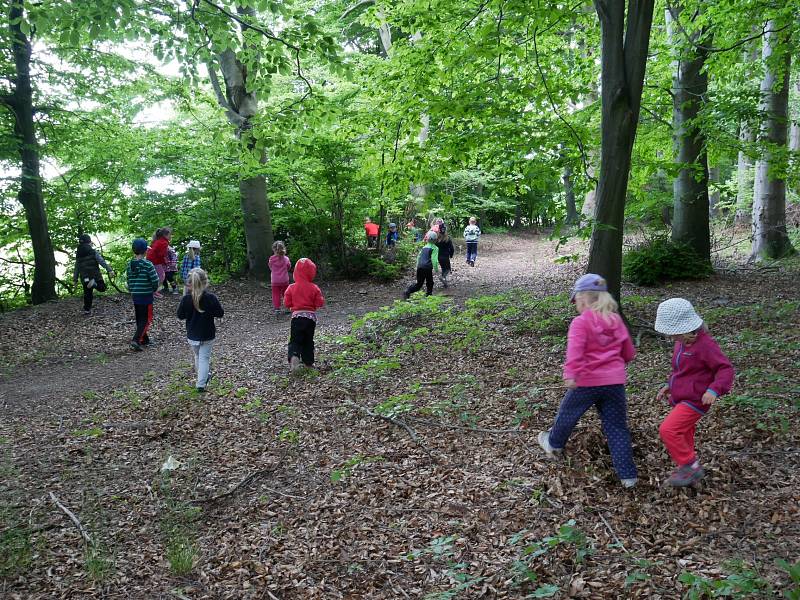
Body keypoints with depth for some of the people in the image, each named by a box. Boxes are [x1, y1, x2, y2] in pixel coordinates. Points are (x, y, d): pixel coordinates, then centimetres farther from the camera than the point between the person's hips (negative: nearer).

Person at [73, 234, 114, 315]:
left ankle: (87, 310, 12)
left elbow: (76, 268, 13)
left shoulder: (78, 255, 10)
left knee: (87, 294, 12)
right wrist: (109, 270, -23)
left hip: (84, 278, 5)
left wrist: (75, 279, 17)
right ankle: (94, 283, -24)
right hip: (95, 276, -5)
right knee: (102, 288, 6)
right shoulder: (93, 252, -5)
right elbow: (102, 261, -17)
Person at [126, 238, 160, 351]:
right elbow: (155, 280, -15)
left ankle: (144, 339, 27)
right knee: (146, 319, 1)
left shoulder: (129, 264, 3)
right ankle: (136, 340, -12)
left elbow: (129, 280, 9)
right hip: (146, 295, -6)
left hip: (134, 295, 6)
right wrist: (154, 289, 5)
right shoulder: (147, 264, -16)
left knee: (139, 318, 17)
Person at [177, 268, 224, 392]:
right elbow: (220, 313, -9)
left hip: (192, 335, 2)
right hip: (207, 335, -2)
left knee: (197, 356, 24)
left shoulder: (186, 299, -14)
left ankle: (203, 376, 42)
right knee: (204, 358, 7)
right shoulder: (211, 298, -18)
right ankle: (201, 384, 4)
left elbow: (180, 316, -4)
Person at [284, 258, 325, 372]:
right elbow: (320, 303, -5)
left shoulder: (291, 288, -3)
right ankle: (308, 361, 17)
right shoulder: (314, 288, -6)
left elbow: (287, 303, 0)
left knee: (295, 340, 3)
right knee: (308, 340, 15)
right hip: (311, 316, 0)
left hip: (296, 316, 0)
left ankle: (294, 356, -24)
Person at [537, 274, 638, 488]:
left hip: (587, 381, -4)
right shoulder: (616, 321, 10)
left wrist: (570, 374, -35)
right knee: (617, 427, 10)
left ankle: (554, 443, 44)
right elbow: (629, 353, 17)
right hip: (615, 381, 4)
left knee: (568, 412, 21)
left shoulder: (581, 322, -9)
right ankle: (628, 475, 8)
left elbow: (575, 349, -26)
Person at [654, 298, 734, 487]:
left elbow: (726, 368, -19)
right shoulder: (681, 343, 9)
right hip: (681, 399, 9)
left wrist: (714, 389, -32)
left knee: (667, 430, -20)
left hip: (694, 401, -9)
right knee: (683, 438, 17)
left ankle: (691, 466, -6)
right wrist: (669, 386, 15)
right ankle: (686, 471, 32)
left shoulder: (705, 344, -18)